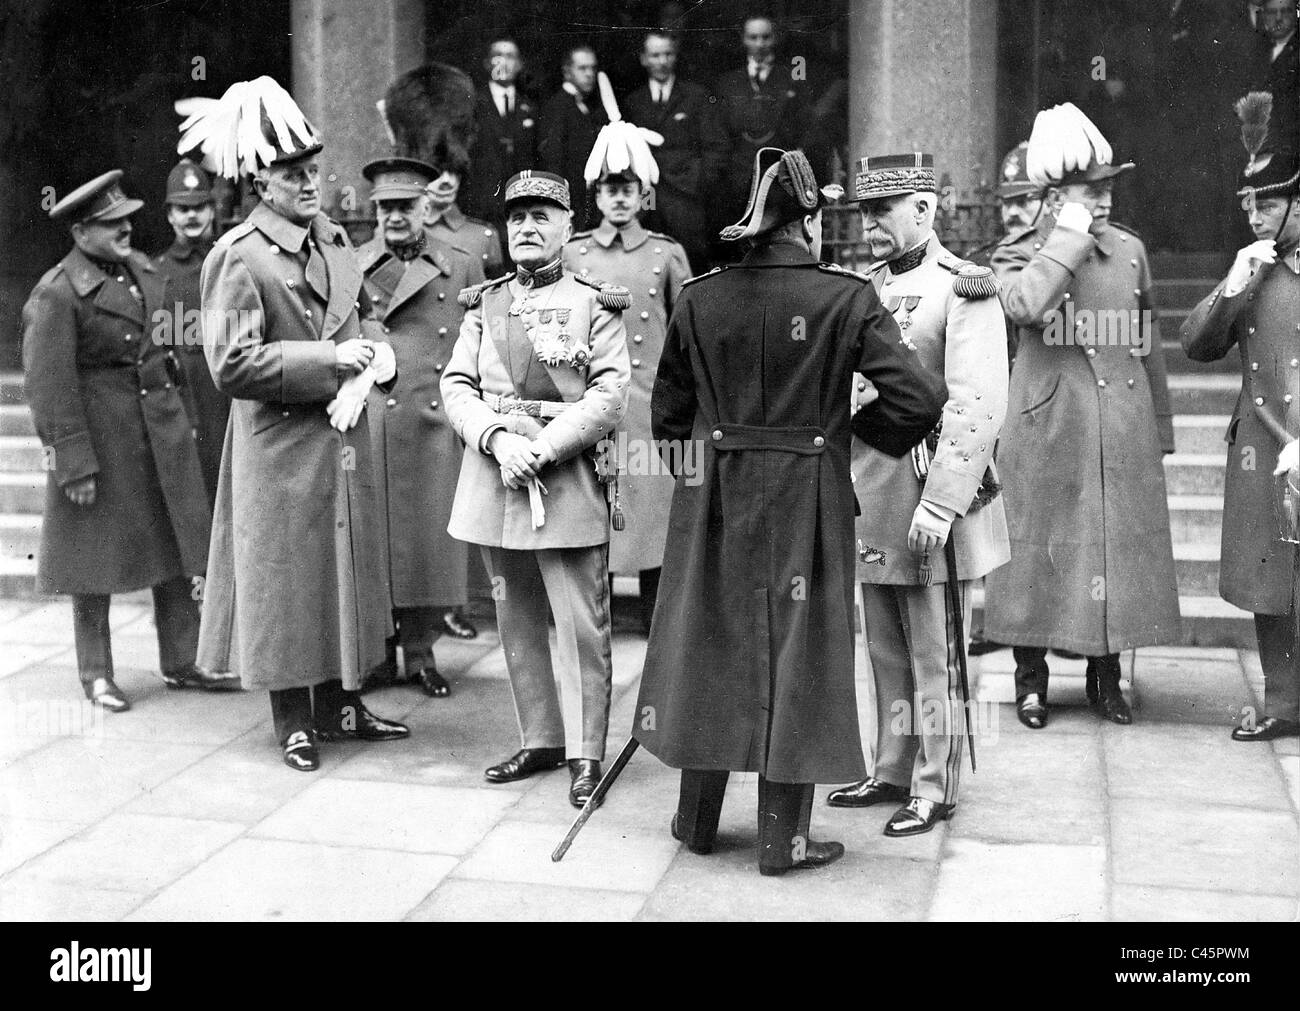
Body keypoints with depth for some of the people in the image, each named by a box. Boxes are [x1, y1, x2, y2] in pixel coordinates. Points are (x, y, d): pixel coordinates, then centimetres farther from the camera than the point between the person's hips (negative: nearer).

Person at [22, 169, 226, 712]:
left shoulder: (143, 269, 7)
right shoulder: (55, 295, -15)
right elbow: (48, 386, -17)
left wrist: (177, 415, 18)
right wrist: (74, 464, -19)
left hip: (163, 431, 7)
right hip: (101, 438, -7)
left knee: (175, 547, 10)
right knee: (97, 560, 6)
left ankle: (181, 662, 22)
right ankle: (96, 674, 19)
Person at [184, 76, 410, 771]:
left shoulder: (332, 238, 9)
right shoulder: (239, 257, -13)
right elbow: (231, 364, -19)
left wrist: (371, 358, -2)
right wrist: (329, 360, -20)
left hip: (343, 436, 7)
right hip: (280, 445, -7)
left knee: (346, 569, 14)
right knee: (286, 578, 4)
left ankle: (340, 703, 28)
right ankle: (294, 719, 17)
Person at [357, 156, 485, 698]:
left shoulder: (463, 267, 9)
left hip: (438, 425, 0)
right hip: (368, 425, 0)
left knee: (432, 537, 3)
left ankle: (420, 652, 16)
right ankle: (378, 650, 15)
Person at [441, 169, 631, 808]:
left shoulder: (594, 305, 0)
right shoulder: (483, 304, 12)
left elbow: (610, 395, -9)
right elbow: (456, 385, 5)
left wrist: (541, 449, -17)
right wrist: (498, 438, -13)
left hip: (566, 477, -4)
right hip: (492, 475, 5)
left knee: (580, 624, -3)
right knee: (516, 623, 12)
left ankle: (586, 753, 7)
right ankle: (539, 739, 25)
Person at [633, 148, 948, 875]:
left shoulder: (699, 298, -1)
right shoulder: (846, 298, -10)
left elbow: (669, 411, 5)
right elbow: (920, 396, -13)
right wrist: (857, 429, 4)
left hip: (715, 498, 3)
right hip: (807, 501, -3)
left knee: (711, 648, 15)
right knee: (795, 654, 7)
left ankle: (698, 820, 27)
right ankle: (784, 839, 15)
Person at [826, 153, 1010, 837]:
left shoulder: (965, 290, -9)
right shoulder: (864, 288, 13)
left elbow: (978, 409, -17)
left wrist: (939, 503, -22)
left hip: (929, 503, -7)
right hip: (868, 501, 7)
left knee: (934, 658, 3)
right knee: (886, 654, 16)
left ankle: (935, 789, 14)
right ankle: (892, 772, 28)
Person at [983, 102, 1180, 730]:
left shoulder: (1131, 250, 9)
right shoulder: (1018, 252, -2)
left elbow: (1149, 345, 16)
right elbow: (1025, 305, -27)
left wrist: (1160, 429, 17)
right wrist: (1070, 236, -17)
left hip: (1124, 441, 4)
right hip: (1047, 438, -3)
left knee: (1120, 548, 7)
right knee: (1042, 550, 3)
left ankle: (1106, 676, 22)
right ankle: (1031, 679, 17)